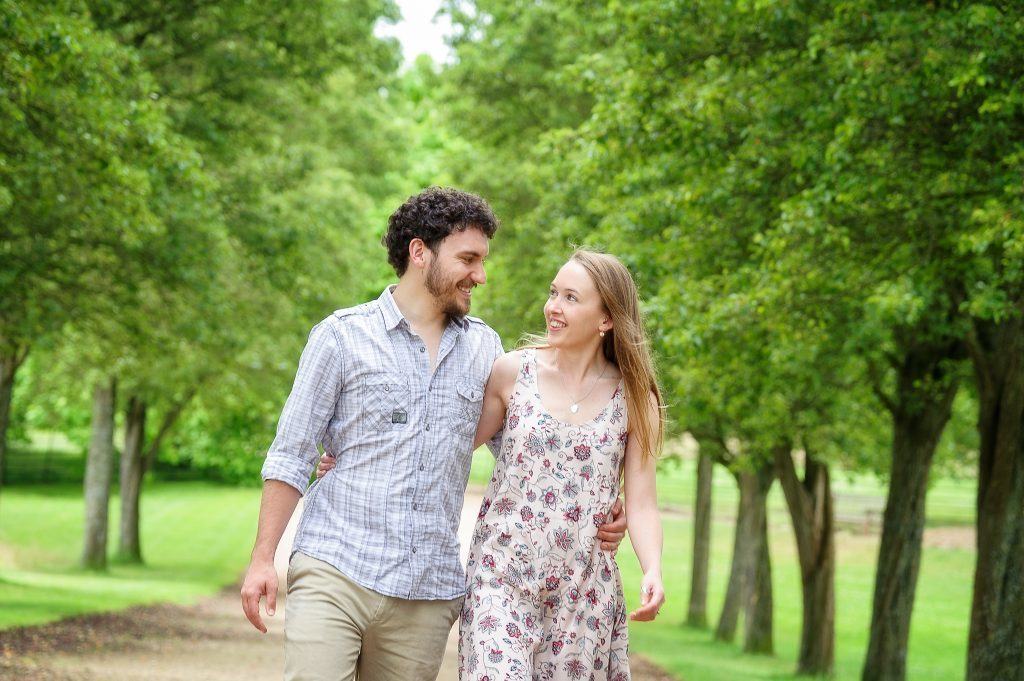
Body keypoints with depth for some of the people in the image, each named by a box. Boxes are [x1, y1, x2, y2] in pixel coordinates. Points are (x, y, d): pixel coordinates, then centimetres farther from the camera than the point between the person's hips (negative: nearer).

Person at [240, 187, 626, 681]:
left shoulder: (483, 348, 14)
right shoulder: (342, 335, 2)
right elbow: (291, 457, 3)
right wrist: (262, 559, -4)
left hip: (426, 593, 3)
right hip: (333, 571, -3)